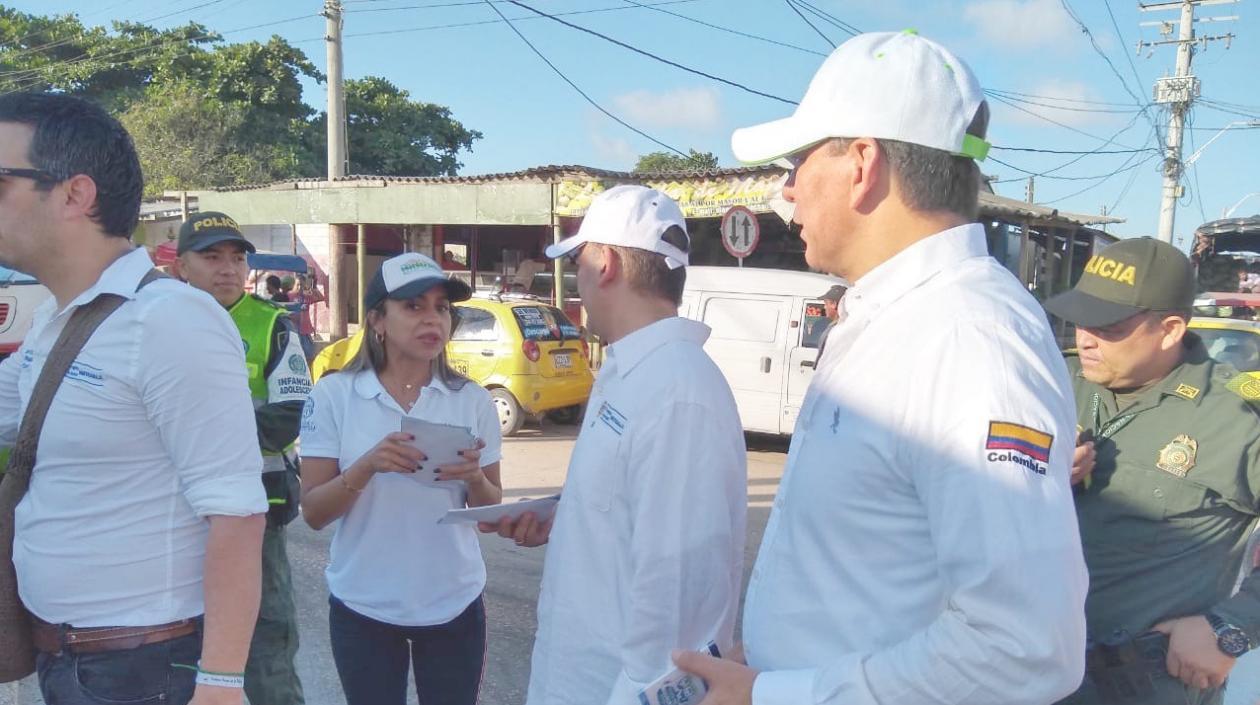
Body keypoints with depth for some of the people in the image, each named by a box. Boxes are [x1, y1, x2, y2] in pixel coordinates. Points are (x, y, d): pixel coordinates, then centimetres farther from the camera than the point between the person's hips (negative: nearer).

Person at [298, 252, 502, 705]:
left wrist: (474, 478, -20)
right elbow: (313, 513, -7)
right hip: (363, 608, -1)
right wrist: (368, 466, -24)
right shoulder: (333, 395, -7)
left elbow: (490, 514, 1)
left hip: (454, 606, 1)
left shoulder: (472, 400, -4)